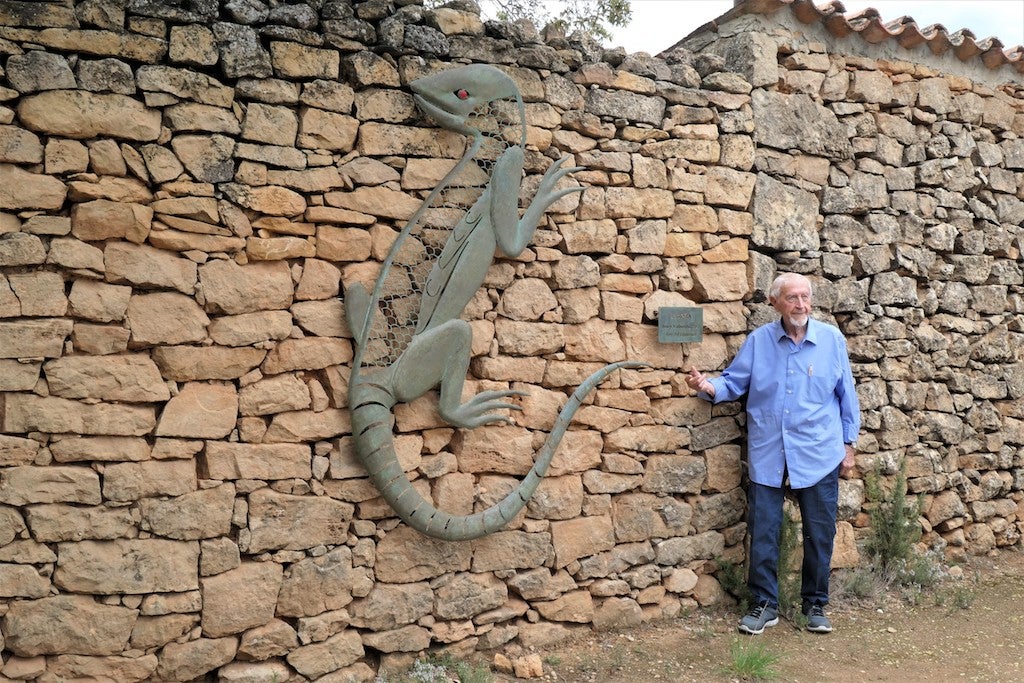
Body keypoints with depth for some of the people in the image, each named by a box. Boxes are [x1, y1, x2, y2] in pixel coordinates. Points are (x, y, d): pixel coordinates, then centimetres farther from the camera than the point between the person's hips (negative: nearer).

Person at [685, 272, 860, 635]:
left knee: (820, 534, 9)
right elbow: (733, 382, 4)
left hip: (818, 457, 0)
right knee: (762, 533, 4)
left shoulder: (832, 340, 0)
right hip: (767, 456, 0)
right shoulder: (758, 340, 0)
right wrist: (707, 386, -18)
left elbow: (847, 396, 6)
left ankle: (815, 605, 27)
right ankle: (765, 604, 19)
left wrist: (849, 445, 6)